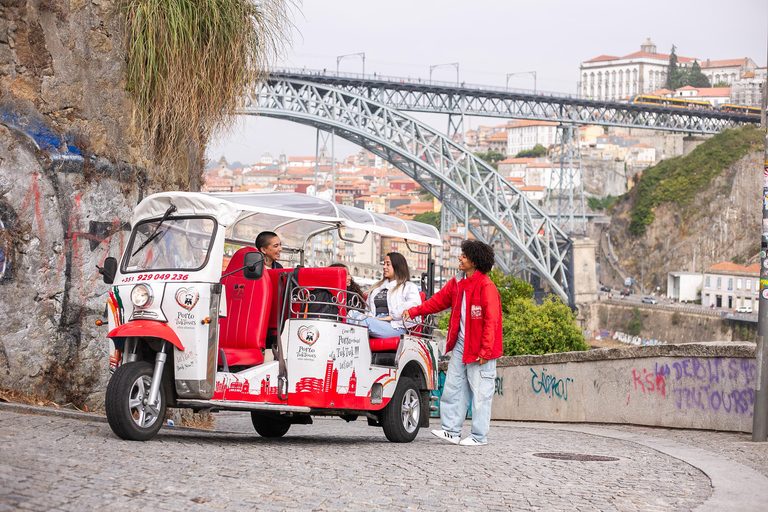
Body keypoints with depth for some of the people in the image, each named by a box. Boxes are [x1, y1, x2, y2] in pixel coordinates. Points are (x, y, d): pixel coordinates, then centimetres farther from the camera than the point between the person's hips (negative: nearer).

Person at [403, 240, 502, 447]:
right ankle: (451, 431, 12)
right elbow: (439, 300, 22)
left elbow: (491, 320, -16)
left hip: (479, 348, -8)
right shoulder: (457, 283, 10)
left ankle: (479, 436, 6)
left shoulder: (486, 286, -14)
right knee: (453, 387, 7)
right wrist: (413, 311, 15)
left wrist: (485, 351, -18)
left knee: (480, 391, -1)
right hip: (460, 345, 8)